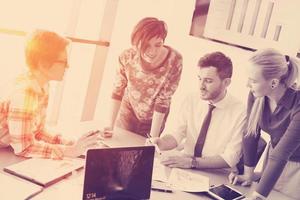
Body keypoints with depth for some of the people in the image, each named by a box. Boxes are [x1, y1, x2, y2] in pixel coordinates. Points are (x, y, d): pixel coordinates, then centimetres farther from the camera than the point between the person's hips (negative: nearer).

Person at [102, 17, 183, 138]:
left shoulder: (174, 60, -28)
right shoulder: (128, 56, -22)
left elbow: (163, 100, -23)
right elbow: (118, 90, -11)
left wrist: (153, 137, -22)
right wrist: (110, 125, -15)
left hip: (153, 120, -1)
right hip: (127, 113, 1)